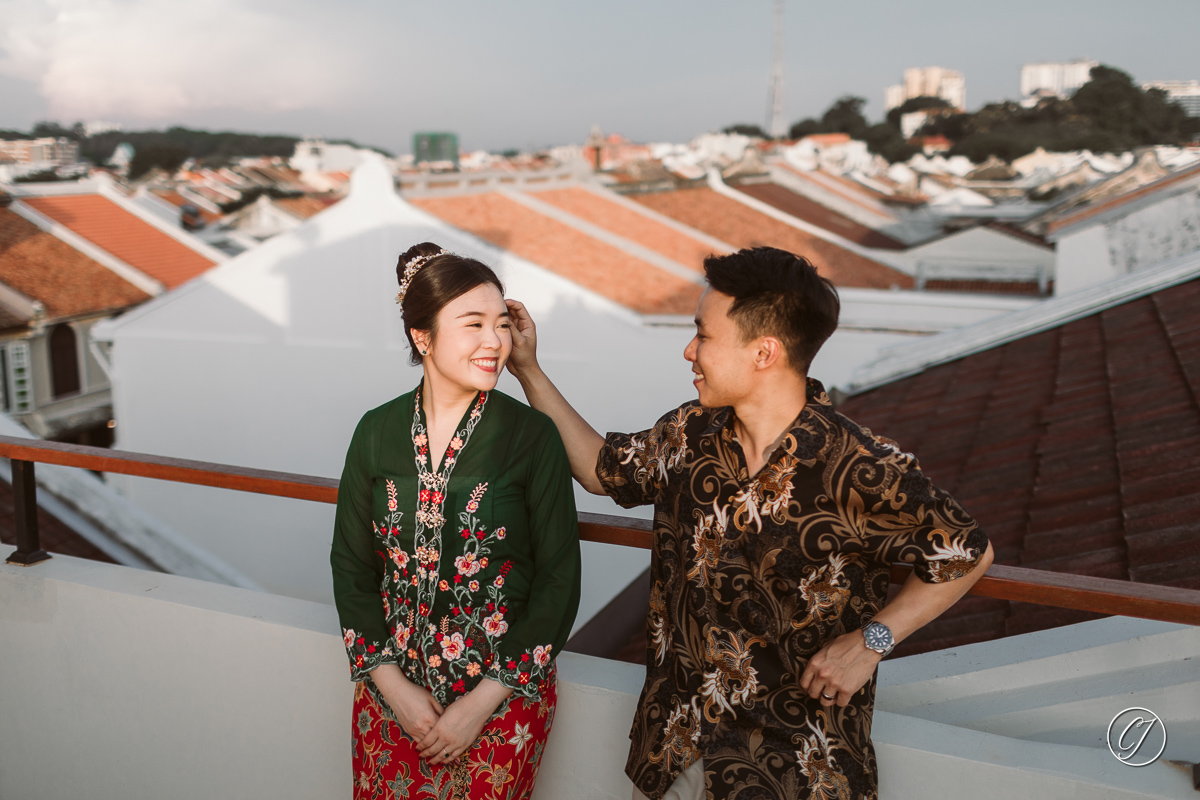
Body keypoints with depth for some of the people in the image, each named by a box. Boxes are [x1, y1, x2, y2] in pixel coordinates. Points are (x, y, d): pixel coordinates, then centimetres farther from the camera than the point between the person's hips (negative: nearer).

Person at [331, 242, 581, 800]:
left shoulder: (532, 436, -13)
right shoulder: (377, 432, -4)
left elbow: (559, 580, -10)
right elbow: (352, 564, 2)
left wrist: (482, 702, -12)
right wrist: (393, 687, -6)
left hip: (503, 690, -2)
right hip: (390, 683, 3)